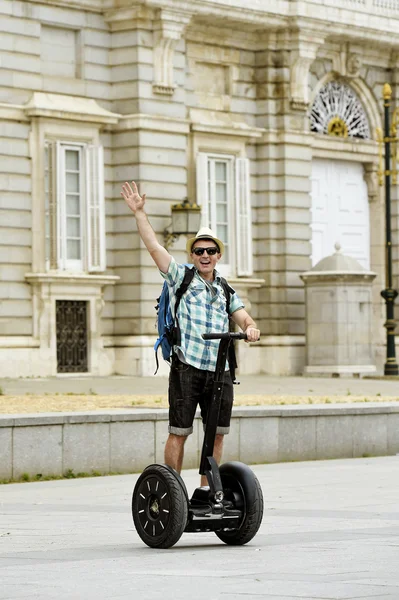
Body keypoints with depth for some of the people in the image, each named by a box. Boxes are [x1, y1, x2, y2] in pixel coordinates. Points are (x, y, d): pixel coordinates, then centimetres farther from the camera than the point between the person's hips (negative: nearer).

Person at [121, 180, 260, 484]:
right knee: (179, 433, -1)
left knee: (216, 434, 8)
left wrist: (251, 328, -15)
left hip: (220, 371, 4)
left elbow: (243, 316, 8)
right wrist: (139, 212, -7)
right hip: (187, 368, -4)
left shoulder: (225, 290, 17)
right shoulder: (180, 277, 5)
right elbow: (153, 245, -1)